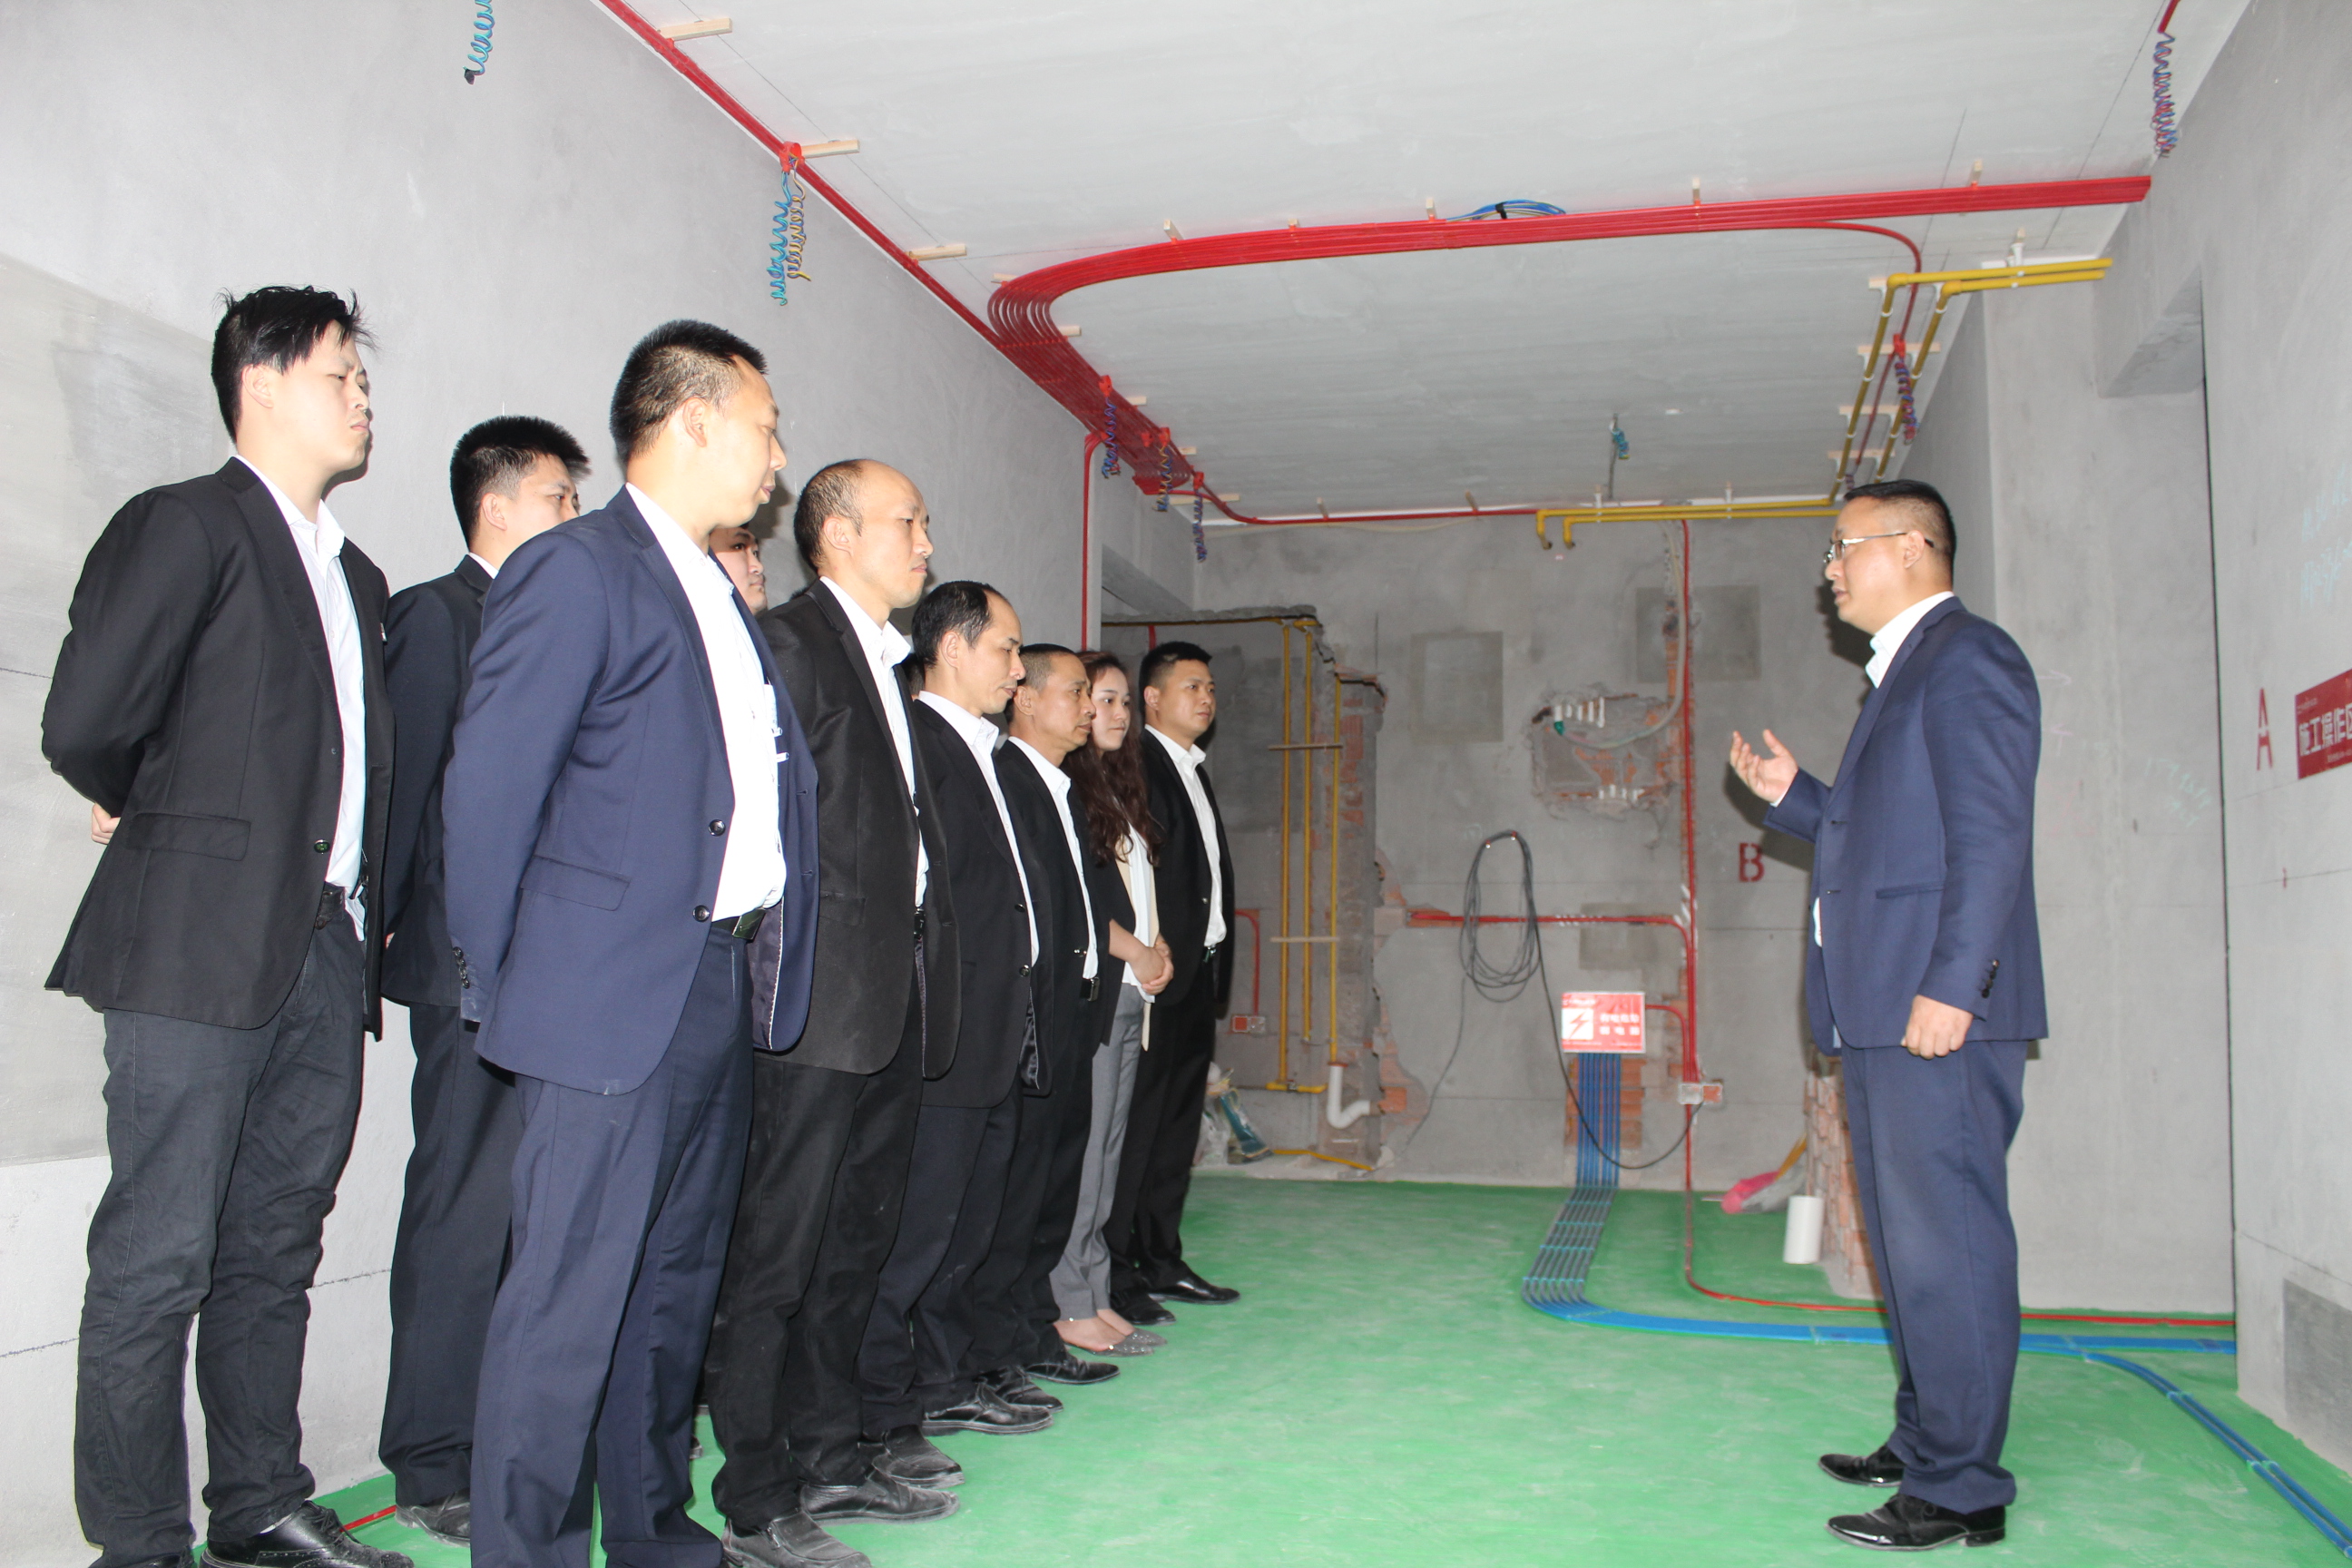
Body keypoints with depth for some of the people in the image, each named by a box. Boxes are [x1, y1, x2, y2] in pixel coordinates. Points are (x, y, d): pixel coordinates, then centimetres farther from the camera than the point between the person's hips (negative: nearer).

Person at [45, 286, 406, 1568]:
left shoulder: (355, 574, 20)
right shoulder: (185, 525, -4)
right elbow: (83, 725, -14)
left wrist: (362, 906, 10)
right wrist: (151, 811, 4)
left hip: (325, 955, 7)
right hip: (202, 944, -7)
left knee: (273, 1251, 14)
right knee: (158, 1259, 0)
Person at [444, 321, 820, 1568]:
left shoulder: (724, 597, 19)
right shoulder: (575, 569, -9)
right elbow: (488, 788, -11)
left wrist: (772, 967, 11)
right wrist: (494, 986, -6)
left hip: (724, 991, 9)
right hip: (613, 996, -9)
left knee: (676, 1285, 16)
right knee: (571, 1297, -3)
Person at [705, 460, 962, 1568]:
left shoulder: (885, 664, 20)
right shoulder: (787, 641, -8)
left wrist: (924, 965, 14)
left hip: (894, 1006, 9)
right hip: (821, 1006, -9)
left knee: (855, 1245, 16)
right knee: (776, 1255, -1)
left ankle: (830, 1458, 29)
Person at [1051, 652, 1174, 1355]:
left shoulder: (1120, 789, 20)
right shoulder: (1060, 786, -7)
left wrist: (1159, 948, 9)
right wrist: (1136, 951, -10)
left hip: (1131, 990, 9)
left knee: (1108, 1143, 9)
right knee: (1081, 1141, -6)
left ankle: (1096, 1295, 15)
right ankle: (1069, 1304, 0)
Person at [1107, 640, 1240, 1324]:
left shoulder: (1195, 770, 20)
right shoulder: (1135, 765, -10)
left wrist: (1218, 969, 14)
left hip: (1199, 971, 9)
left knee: (1177, 1124, 13)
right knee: (1137, 1122, -4)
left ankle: (1162, 1261, 22)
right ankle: (1115, 1270, 4)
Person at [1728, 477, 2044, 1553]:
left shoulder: (1965, 658, -8)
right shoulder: (1903, 674, 22)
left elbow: (1990, 836, -18)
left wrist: (1950, 986, -22)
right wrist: (1792, 796, 16)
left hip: (1937, 1013, -10)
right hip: (1882, 1013, 10)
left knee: (1945, 1242, -5)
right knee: (1906, 1238, 16)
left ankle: (1961, 1489, 4)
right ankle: (1922, 1442, 27)